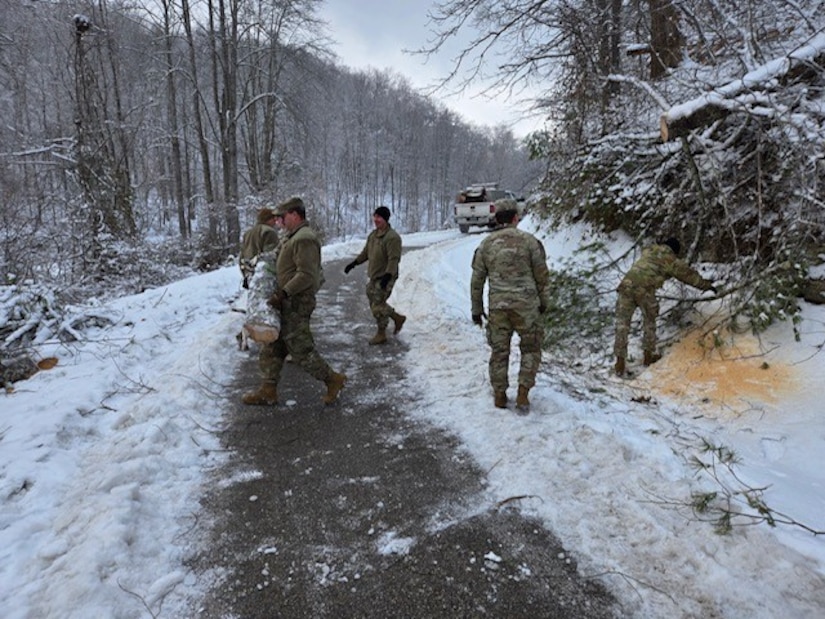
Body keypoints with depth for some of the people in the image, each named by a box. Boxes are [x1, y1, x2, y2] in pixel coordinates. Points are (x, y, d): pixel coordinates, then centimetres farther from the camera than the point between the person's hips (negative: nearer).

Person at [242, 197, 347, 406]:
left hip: (296, 304, -11)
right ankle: (268, 391, 20)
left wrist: (283, 293, -26)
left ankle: (333, 379, 13)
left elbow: (306, 275, -25)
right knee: (272, 348, 13)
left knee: (300, 349, -3)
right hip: (288, 303, 11)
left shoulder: (304, 239, -17)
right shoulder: (293, 237, 16)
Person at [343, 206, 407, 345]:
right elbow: (366, 252, 21)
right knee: (374, 303, 17)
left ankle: (381, 334, 14)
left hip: (385, 278, -9)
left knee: (378, 305, -4)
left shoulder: (392, 237, -19)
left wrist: (387, 276, -34)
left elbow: (394, 259, -25)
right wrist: (354, 263, 17)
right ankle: (398, 318, 34)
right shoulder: (373, 234, 10)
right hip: (374, 276, 9)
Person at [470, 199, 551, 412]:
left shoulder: (485, 245, 4)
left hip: (497, 307, 2)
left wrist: (477, 309, 15)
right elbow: (542, 275, 1)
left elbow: (477, 280, 6)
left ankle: (500, 396, 21)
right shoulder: (529, 240, -3)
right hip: (526, 305, -2)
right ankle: (523, 394, 9)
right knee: (531, 349, 14)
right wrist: (544, 301, 13)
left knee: (499, 351, 13)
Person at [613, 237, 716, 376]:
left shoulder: (648, 251, 26)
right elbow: (689, 274, 24)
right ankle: (648, 355, 30)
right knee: (649, 322, 20)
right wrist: (706, 285, 40)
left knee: (622, 324, 6)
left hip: (626, 285, 4)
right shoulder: (672, 261, 12)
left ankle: (620, 361, 4)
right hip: (644, 290, -4)